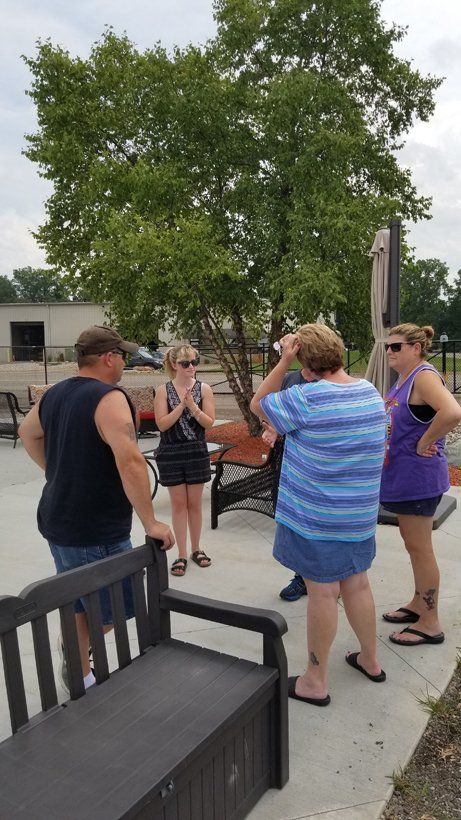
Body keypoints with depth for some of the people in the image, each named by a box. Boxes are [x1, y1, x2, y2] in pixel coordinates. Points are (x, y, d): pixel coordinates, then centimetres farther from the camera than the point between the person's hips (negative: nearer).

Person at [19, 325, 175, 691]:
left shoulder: (54, 394, 6)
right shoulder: (109, 398, -20)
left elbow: (27, 432, 24)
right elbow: (130, 461, -30)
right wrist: (150, 522, -24)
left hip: (57, 522, 9)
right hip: (95, 531, -9)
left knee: (81, 602, 22)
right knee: (116, 609, 9)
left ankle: (80, 675, 33)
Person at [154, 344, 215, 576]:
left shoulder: (204, 389, -2)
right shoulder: (164, 390, -4)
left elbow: (209, 422, -5)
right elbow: (162, 424, -10)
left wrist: (192, 406, -19)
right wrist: (181, 404, -18)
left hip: (196, 452, 1)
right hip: (171, 453, -1)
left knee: (194, 503, 10)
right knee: (178, 503, 6)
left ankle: (196, 549, 27)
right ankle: (182, 554, 16)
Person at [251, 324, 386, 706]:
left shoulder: (307, 397, -21)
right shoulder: (371, 392, 3)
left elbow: (258, 405, -7)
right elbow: (380, 452, 14)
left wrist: (284, 361, -12)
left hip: (316, 517, -7)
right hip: (361, 514, 7)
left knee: (322, 592, 4)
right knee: (357, 584, 20)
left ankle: (316, 682, 20)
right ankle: (370, 660, 38)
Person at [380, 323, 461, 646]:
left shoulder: (424, 376, -19)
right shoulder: (403, 379, 10)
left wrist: (424, 443, -25)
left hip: (418, 477, -10)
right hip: (402, 475, 10)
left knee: (419, 548, 1)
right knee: (414, 546, 20)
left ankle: (430, 624, 15)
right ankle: (418, 604, 37)